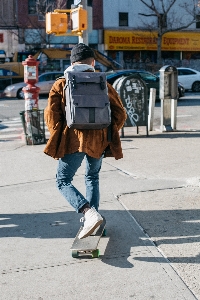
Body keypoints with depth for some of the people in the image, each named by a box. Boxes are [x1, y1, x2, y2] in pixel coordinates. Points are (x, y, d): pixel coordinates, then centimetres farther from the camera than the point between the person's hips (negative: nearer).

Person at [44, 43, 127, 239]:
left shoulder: (61, 85, 2)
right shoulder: (103, 84, 6)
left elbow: (51, 115, -2)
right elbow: (120, 114, 5)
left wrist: (58, 138, 10)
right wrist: (108, 135, 16)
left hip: (73, 140, -3)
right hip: (98, 141, 3)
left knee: (63, 181, 5)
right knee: (92, 177, 24)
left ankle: (89, 213, -14)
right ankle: (93, 215, 24)